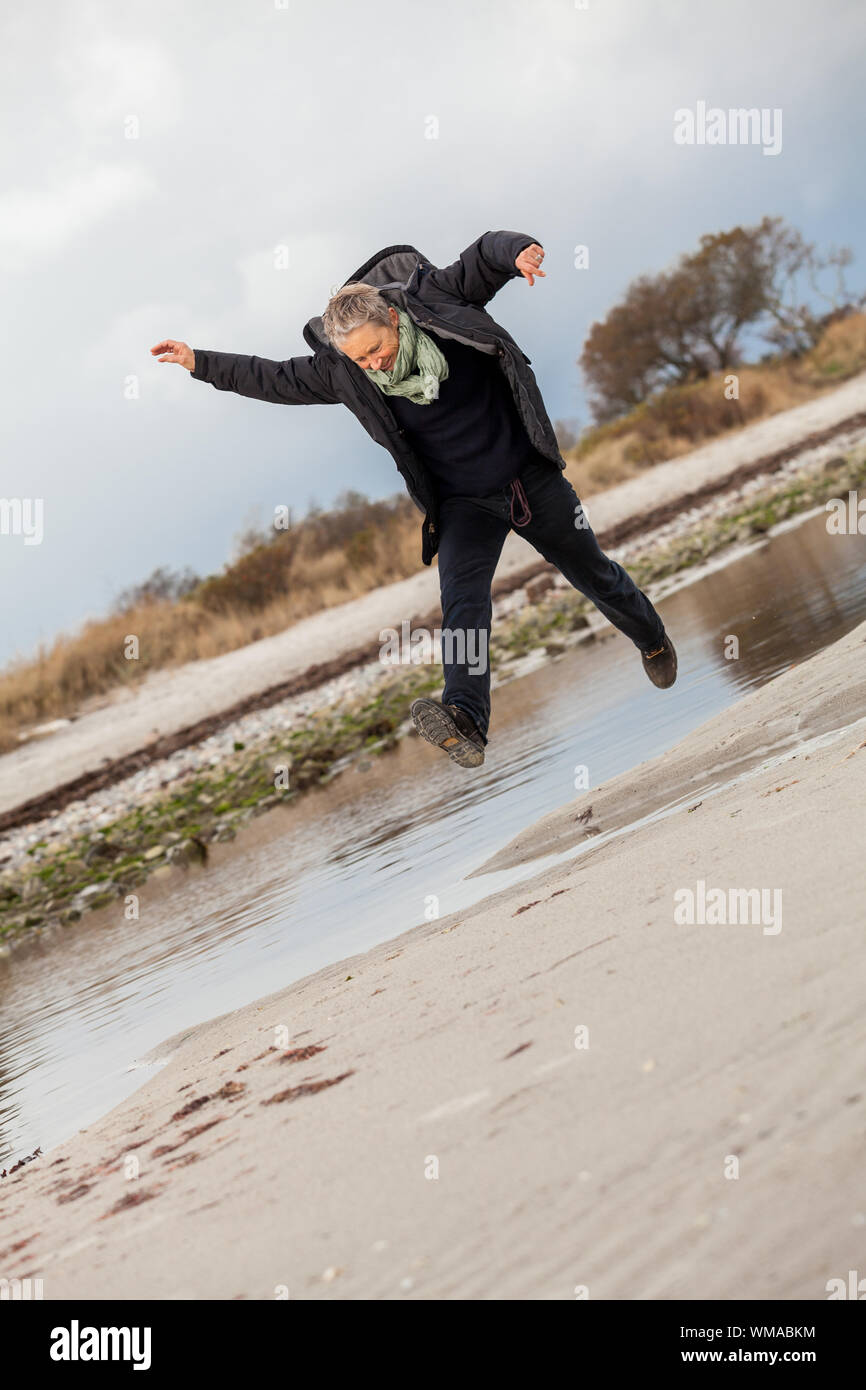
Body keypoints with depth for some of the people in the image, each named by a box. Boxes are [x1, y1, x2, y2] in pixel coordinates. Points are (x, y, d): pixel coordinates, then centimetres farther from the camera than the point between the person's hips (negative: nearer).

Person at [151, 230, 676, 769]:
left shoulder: (436, 300, -15)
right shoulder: (341, 372, -10)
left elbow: (487, 255, -12)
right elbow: (274, 379, -1)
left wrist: (518, 250, -34)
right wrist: (198, 361, -5)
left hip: (532, 477, 0)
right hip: (462, 503, 0)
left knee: (594, 573, 15)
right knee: (463, 597, -25)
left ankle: (653, 638, 44)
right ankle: (465, 720, -41)